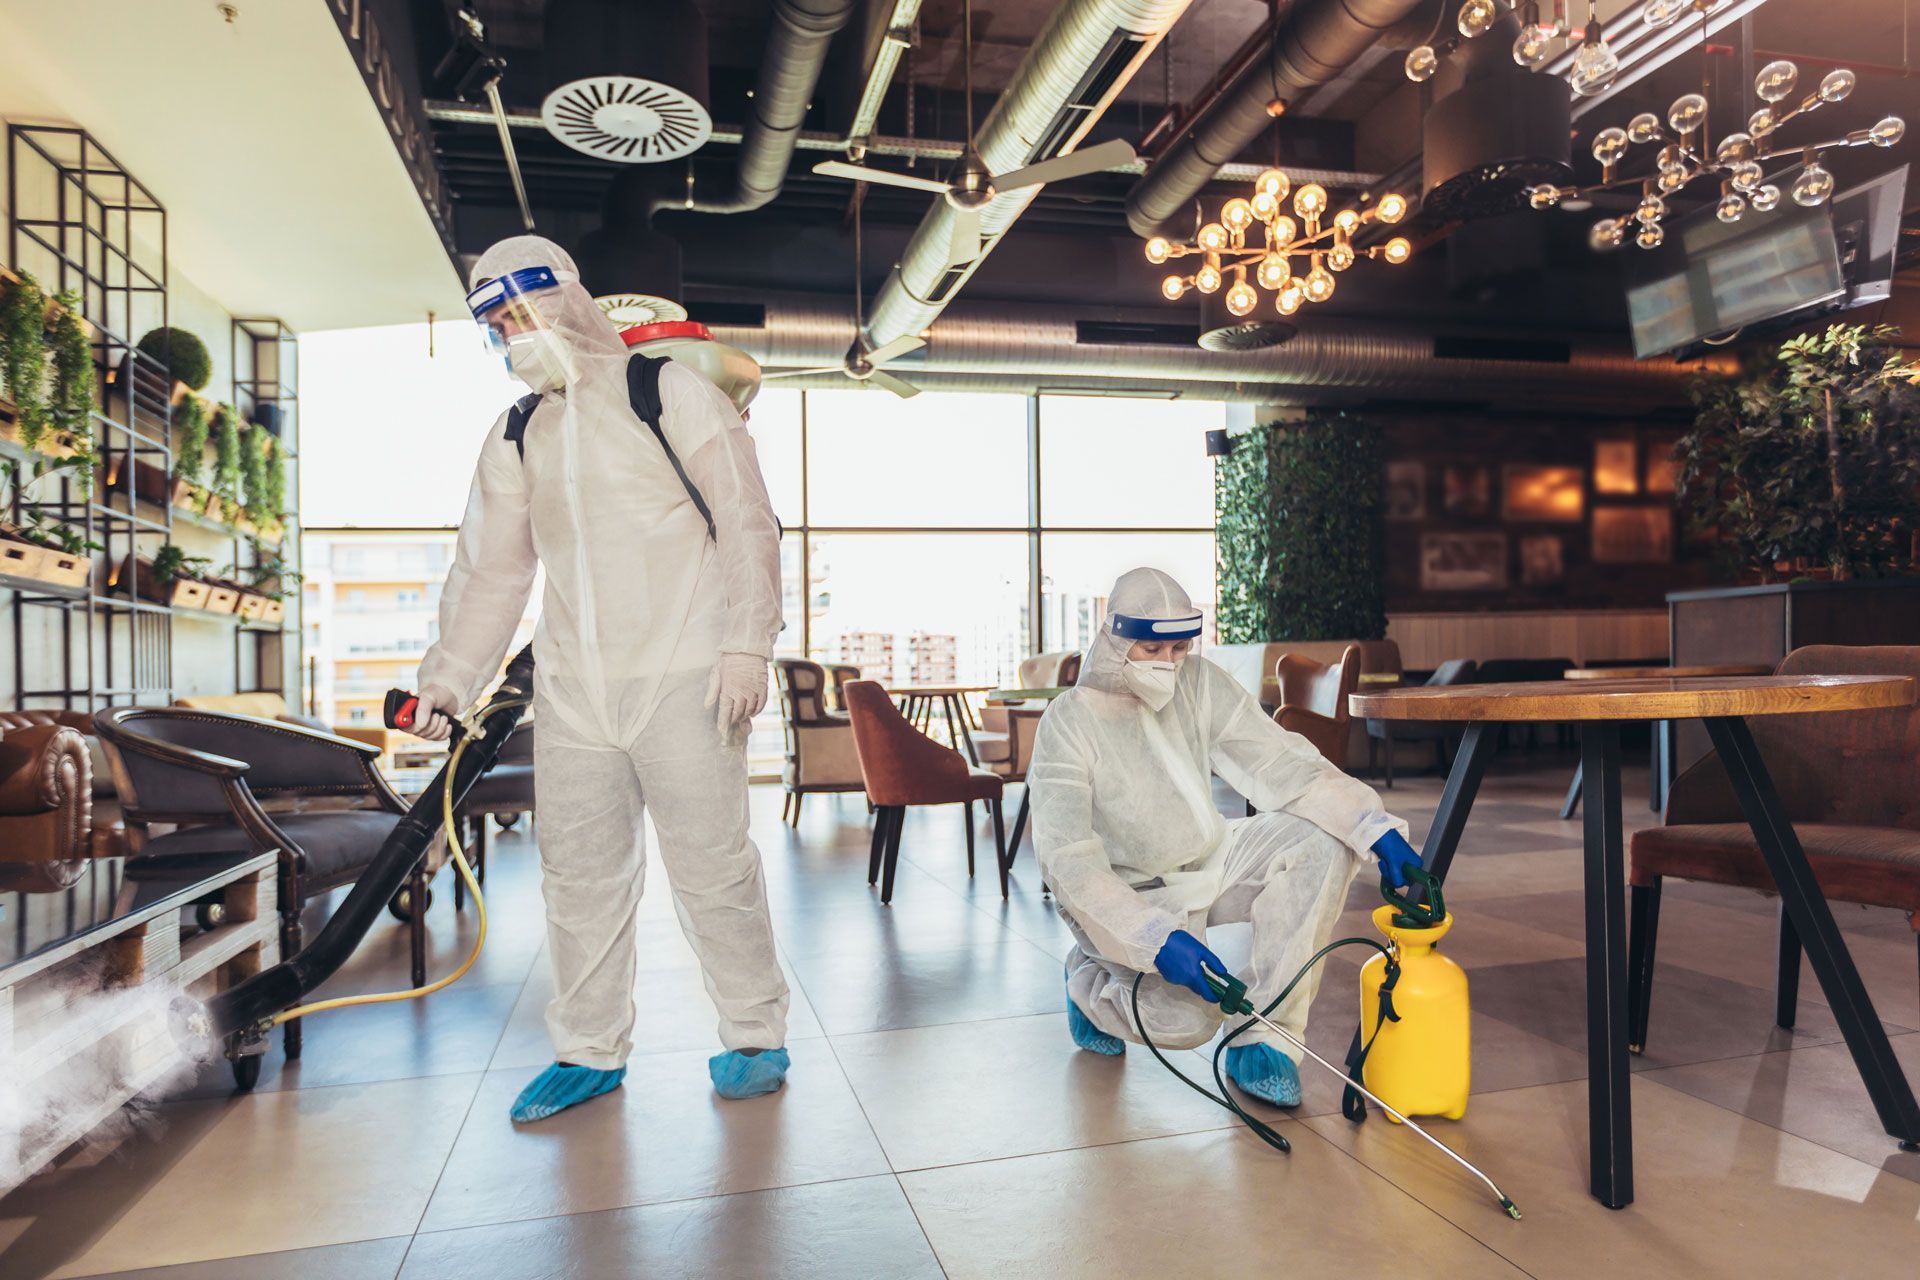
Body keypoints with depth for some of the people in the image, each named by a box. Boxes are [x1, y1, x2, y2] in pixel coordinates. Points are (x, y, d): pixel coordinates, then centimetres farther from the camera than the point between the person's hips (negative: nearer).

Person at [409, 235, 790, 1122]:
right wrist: (450, 676, 9)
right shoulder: (514, 440, 16)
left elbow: (746, 523, -4)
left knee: (710, 867, -1)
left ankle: (754, 1036, 17)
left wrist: (746, 645, -13)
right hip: (571, 691, 5)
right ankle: (589, 1051, 26)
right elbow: (488, 570, 19)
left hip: (680, 678, -5)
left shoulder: (670, 393, 1)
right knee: (579, 874, 9)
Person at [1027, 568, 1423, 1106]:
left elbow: (1282, 763, -9)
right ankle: (1090, 978, 9)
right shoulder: (1069, 723, -20)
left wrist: (1377, 828, -21)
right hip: (1130, 894, -5)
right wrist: (1159, 939, -36)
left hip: (1211, 860, 6)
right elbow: (1069, 861, -25)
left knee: (1323, 839, -17)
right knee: (1186, 1017, -28)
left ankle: (1263, 1036, -13)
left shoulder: (1199, 684, -6)